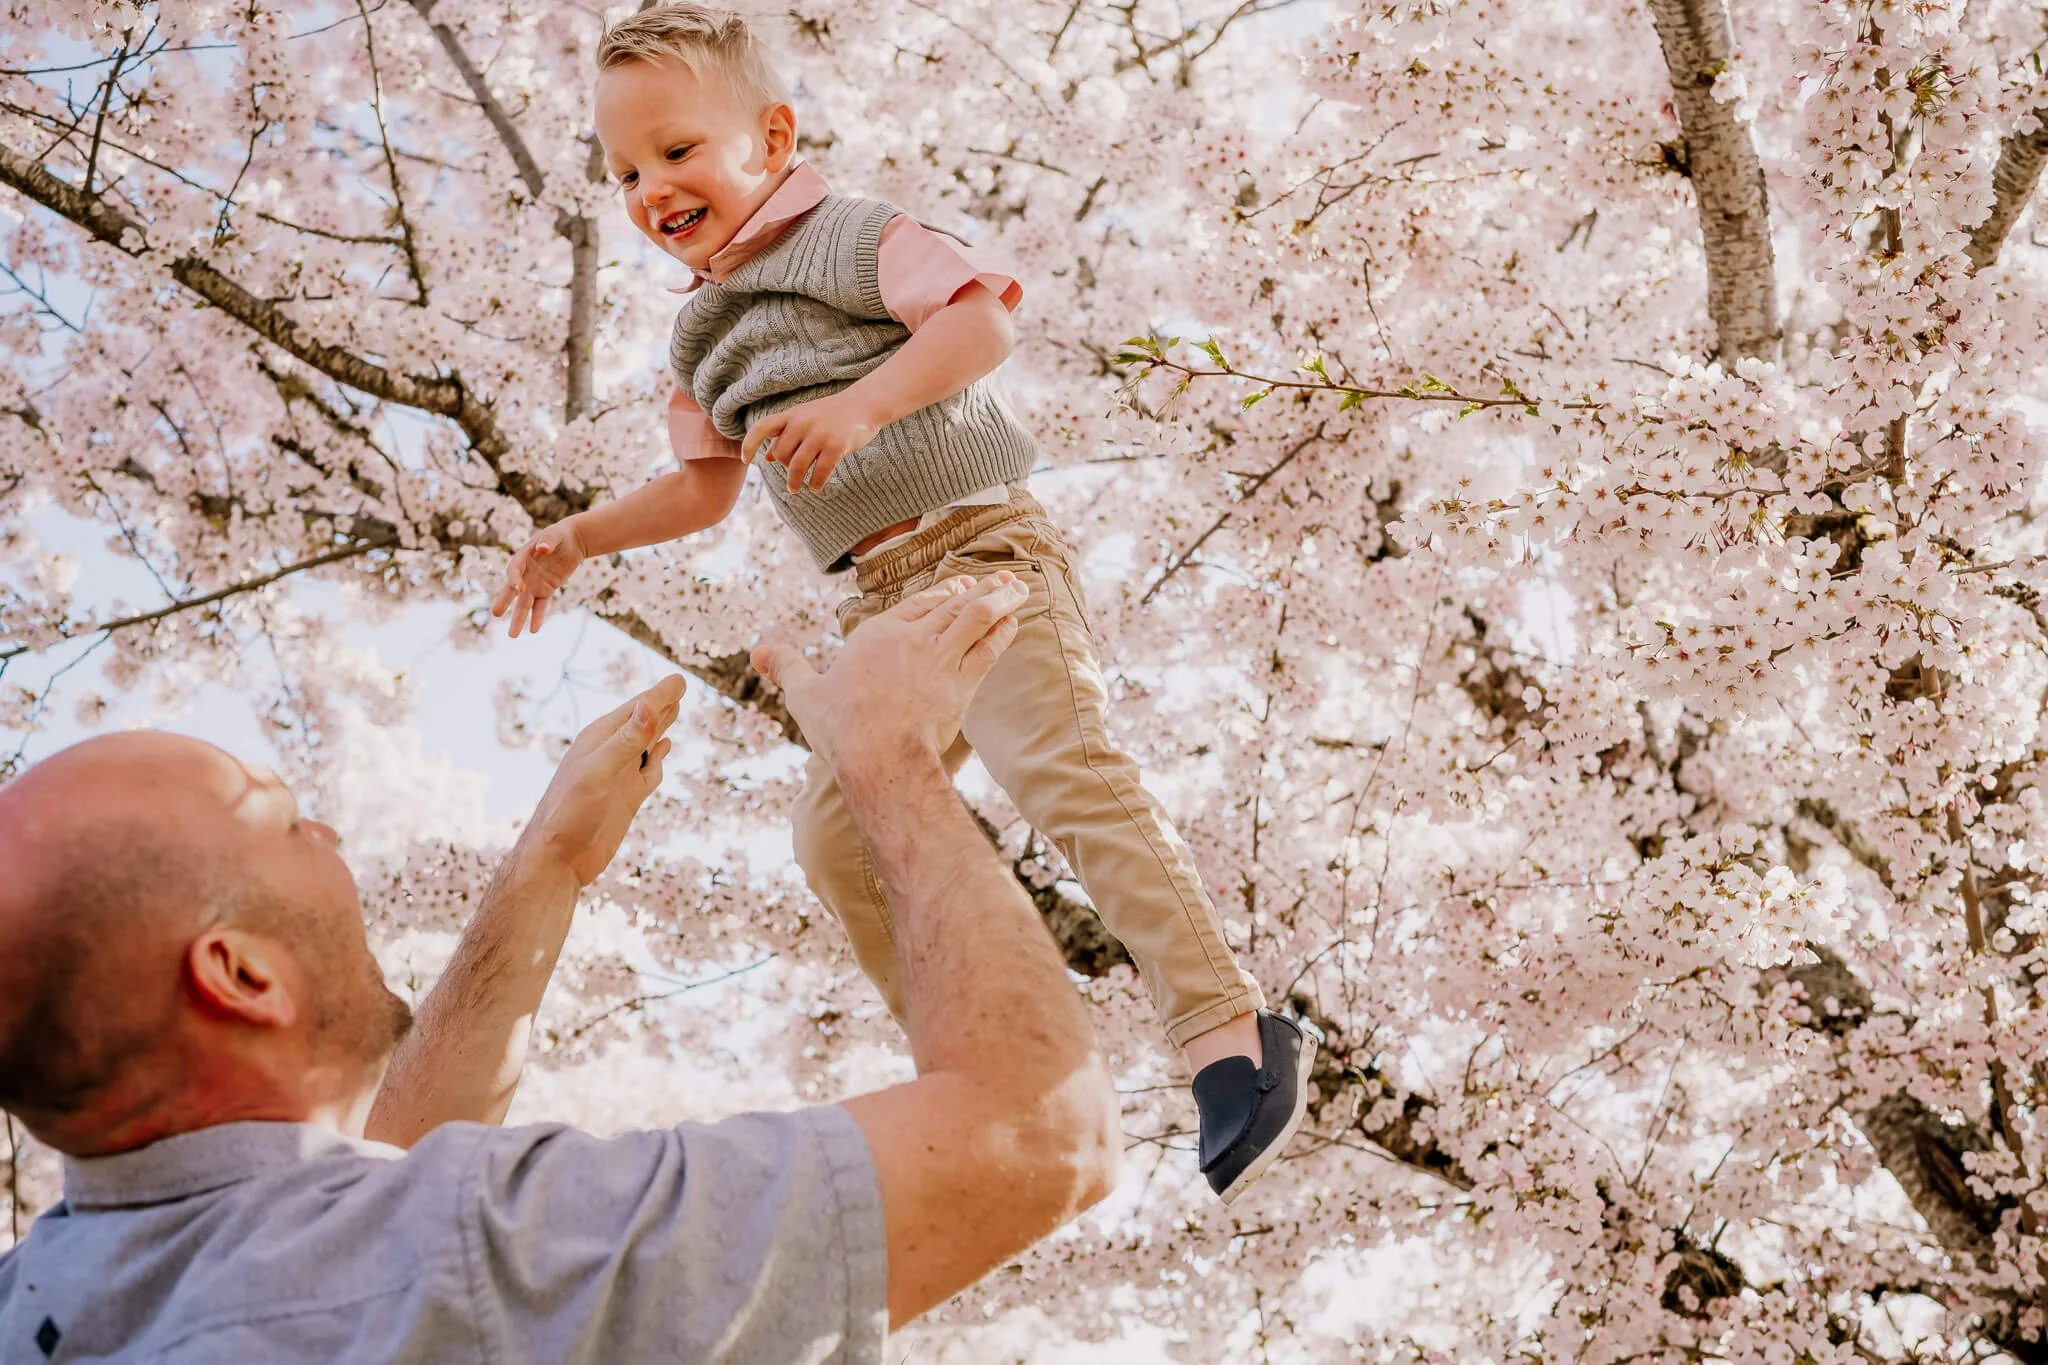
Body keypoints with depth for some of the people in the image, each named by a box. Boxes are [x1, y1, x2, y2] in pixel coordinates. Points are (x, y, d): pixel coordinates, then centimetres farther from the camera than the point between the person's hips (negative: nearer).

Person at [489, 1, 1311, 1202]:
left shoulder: (848, 236, -5)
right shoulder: (703, 338, 19)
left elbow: (984, 316, -19)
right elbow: (707, 485, 28)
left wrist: (864, 404, -30)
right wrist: (577, 538, 20)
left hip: (980, 548, -9)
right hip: (886, 604, 9)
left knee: (1064, 766, -25)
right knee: (837, 834, 5)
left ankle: (1234, 1034, -26)